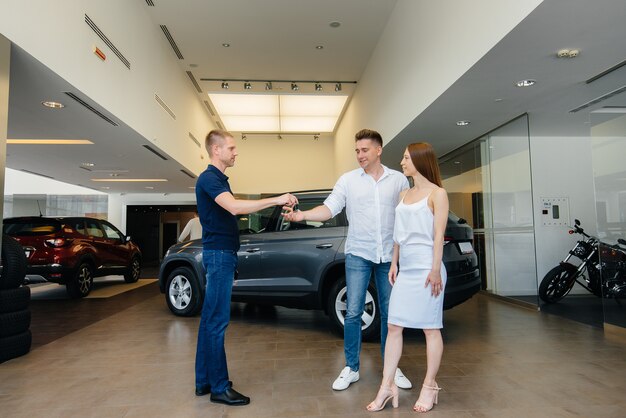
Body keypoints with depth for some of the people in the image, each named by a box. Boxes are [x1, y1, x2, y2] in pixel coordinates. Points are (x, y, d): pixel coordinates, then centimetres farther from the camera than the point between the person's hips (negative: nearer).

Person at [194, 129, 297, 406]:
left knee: (210, 318, 12)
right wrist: (276, 200, -28)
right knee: (217, 321, -5)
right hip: (219, 254, -10)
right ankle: (219, 388, 3)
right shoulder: (209, 178, -14)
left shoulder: (218, 179, 17)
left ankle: (204, 381, 21)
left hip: (221, 253, 10)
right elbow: (235, 207, -29)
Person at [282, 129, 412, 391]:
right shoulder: (348, 180, 2)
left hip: (389, 256, 1)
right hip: (358, 255, 0)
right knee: (353, 313, 1)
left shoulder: (399, 180, 4)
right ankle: (351, 368, 17)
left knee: (390, 314, 10)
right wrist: (302, 215, -23)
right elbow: (330, 208, -6)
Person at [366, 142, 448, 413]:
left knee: (430, 328, 4)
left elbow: (439, 235, -9)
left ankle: (429, 387, 17)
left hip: (426, 268, -6)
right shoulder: (404, 195, 16)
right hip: (405, 270, 7)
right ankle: (387, 386, 12)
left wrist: (436, 270, -14)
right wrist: (394, 263, 13)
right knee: (394, 327, 5)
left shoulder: (437, 193, -3)